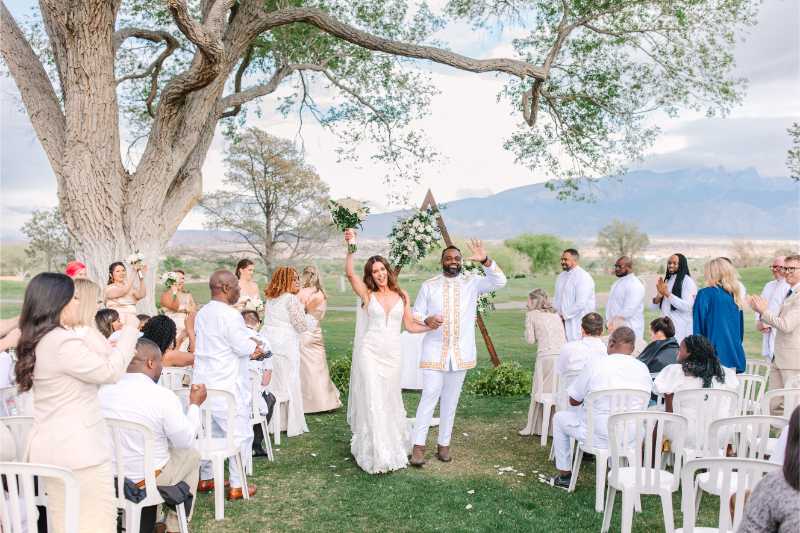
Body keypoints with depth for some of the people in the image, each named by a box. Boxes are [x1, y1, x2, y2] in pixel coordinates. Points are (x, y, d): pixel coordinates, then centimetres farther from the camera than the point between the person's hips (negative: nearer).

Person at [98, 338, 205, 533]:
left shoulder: (102, 391, -8)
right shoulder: (164, 397, -23)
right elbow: (186, 441, -10)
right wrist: (195, 404, 2)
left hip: (108, 476, 5)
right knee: (192, 454, 21)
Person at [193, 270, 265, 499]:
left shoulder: (202, 313, 10)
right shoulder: (230, 315, -18)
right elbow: (244, 346, -18)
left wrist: (247, 351, 15)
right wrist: (254, 346, 5)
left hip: (203, 383, 9)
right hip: (226, 385, -9)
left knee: (211, 432, 21)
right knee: (240, 435, 3)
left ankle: (206, 479, 30)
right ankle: (237, 486, 9)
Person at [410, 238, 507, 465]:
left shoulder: (472, 283, 4)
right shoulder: (429, 286, 5)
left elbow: (499, 282, -9)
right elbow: (415, 315, 7)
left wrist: (485, 261, -23)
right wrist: (427, 321, -16)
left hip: (461, 353, 2)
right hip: (434, 351, -1)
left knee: (451, 400, 10)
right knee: (429, 397, -8)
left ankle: (444, 444, 21)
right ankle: (418, 447, -1)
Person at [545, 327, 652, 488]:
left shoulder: (596, 364, -14)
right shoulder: (643, 369, -1)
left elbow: (573, 401, -5)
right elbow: (643, 405, 15)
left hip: (599, 438, -5)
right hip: (631, 440, 5)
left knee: (559, 418, 22)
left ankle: (565, 476, 28)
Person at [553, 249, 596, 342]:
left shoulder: (583, 277, -10)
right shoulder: (561, 277, 17)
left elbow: (581, 304, -18)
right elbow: (556, 299, 20)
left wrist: (564, 316, -13)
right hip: (562, 324, 7)